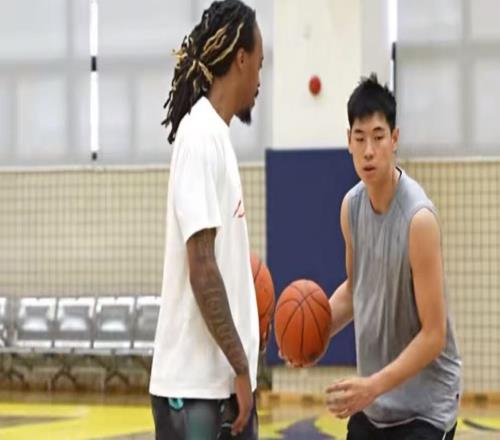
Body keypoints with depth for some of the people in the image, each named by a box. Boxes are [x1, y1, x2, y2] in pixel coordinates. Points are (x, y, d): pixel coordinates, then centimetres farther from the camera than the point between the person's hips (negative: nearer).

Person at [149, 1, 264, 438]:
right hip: (195, 386, -9)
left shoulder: (217, 135, 13)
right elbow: (201, 268, -19)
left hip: (224, 378, 9)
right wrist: (242, 367, -16)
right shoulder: (201, 136, -14)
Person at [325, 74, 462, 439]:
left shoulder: (418, 218, -24)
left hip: (425, 406, -7)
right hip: (372, 403, 7)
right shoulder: (351, 206, -2)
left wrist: (374, 385, -26)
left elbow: (434, 335, -21)